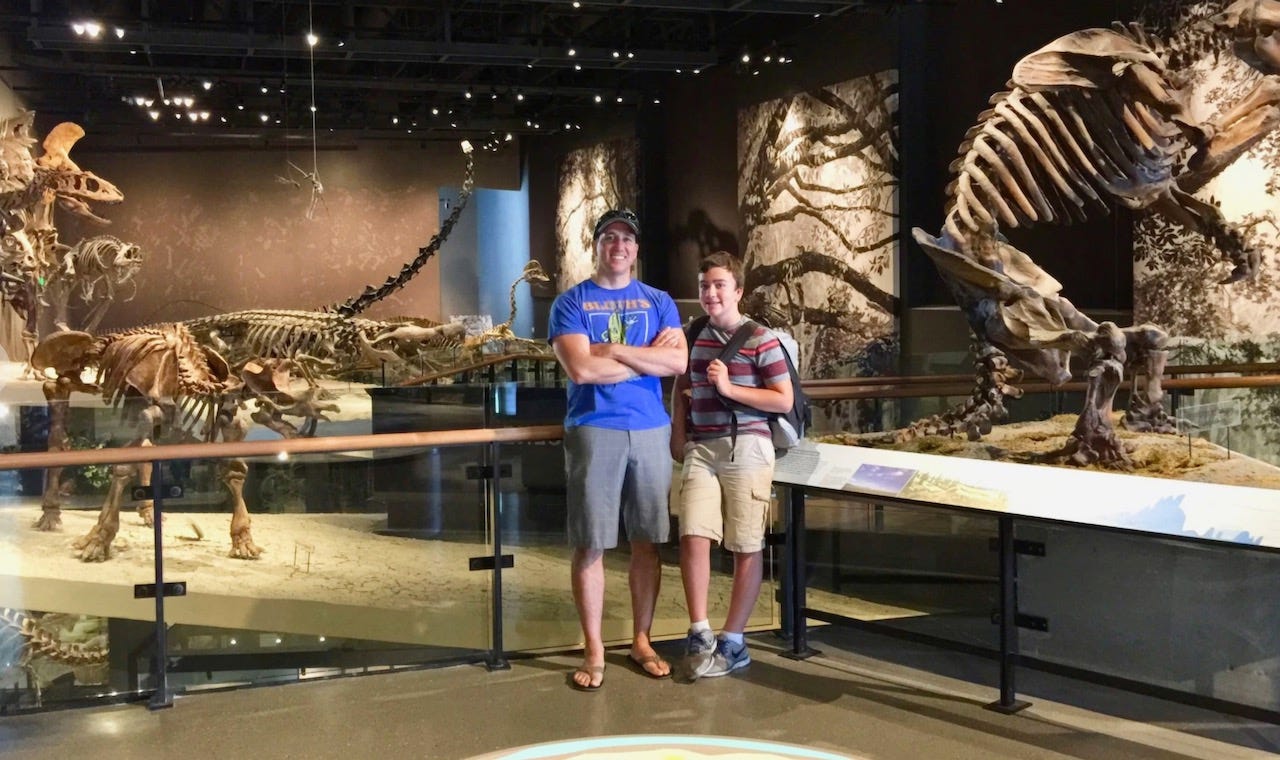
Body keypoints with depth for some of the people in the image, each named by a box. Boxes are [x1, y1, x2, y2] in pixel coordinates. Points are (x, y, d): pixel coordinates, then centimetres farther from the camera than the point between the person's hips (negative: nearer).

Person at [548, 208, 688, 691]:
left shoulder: (658, 302, 12)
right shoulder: (571, 303, 3)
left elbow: (678, 362, -3)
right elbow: (580, 368, -12)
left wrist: (616, 350, -10)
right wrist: (648, 356, -5)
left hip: (651, 431, 3)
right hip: (593, 431, -3)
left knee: (647, 541, 8)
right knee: (590, 544, -1)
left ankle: (641, 641, 21)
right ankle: (593, 650, 9)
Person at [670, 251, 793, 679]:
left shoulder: (760, 340, -5)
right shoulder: (694, 337, 11)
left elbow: (784, 401, -7)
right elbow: (681, 389, 26)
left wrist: (729, 388, -13)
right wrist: (677, 434, 14)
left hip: (746, 448, -4)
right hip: (701, 449, 4)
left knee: (747, 547, 2)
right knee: (693, 537, -7)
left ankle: (732, 641, 13)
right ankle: (699, 634, 4)